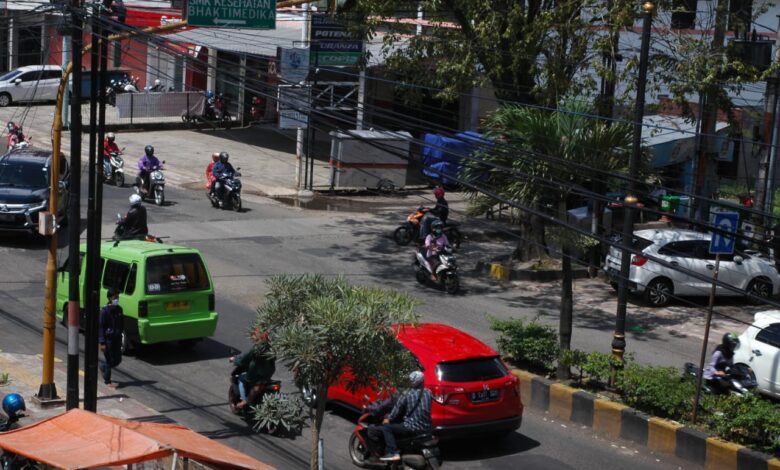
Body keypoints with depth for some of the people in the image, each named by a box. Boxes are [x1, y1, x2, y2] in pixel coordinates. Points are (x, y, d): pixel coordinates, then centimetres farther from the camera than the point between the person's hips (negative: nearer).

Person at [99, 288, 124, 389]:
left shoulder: (119, 309, 5)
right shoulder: (104, 311, -15)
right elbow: (100, 327, -14)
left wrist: (121, 334, 12)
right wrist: (102, 342, -17)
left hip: (117, 338, 6)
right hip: (108, 338, -6)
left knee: (118, 360, 11)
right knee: (109, 360, 0)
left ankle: (103, 367, 38)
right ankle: (107, 381, 15)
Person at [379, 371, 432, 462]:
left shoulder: (406, 395, -9)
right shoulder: (428, 393, 5)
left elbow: (397, 409, -1)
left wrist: (388, 419, 15)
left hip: (413, 428, -7)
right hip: (426, 428, 7)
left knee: (386, 427, -2)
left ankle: (393, 453, -15)